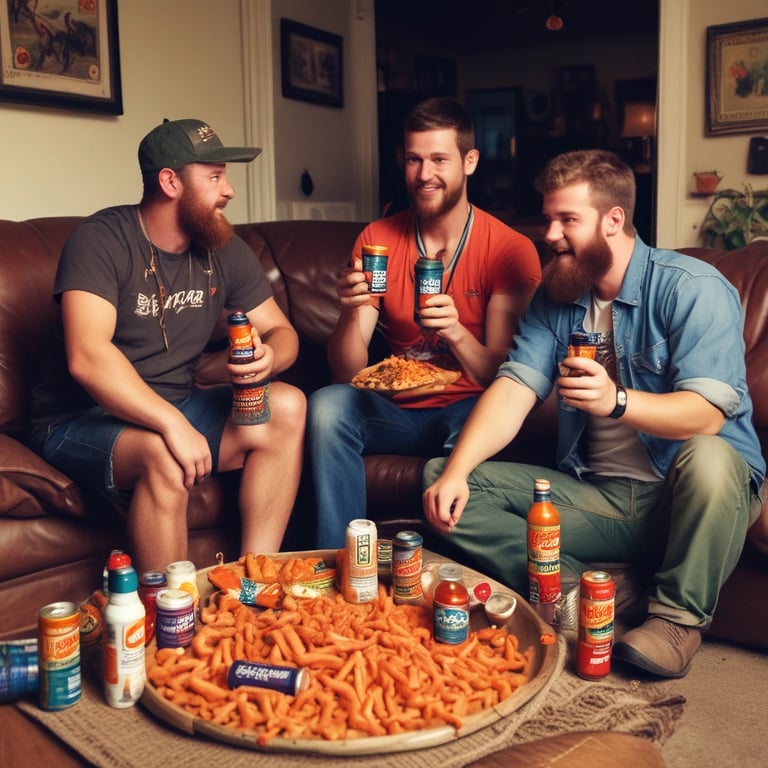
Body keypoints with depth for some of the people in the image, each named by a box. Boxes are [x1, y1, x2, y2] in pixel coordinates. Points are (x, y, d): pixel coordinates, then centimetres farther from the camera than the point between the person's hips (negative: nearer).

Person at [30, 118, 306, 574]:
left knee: (288, 408, -14)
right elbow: (87, 357, -29)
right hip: (79, 421, -6)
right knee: (165, 455, -37)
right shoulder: (102, 241, -15)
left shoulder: (224, 250, 4)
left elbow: (281, 331, 8)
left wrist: (269, 358, -17)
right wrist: (173, 424, -38)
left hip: (177, 409, 7)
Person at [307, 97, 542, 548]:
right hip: (397, 409, 3)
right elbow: (347, 374, -5)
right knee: (327, 406, -26)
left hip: (467, 407, -2)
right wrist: (353, 310, -26)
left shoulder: (512, 250, -7)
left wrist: (457, 333, -31)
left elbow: (500, 377, -11)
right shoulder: (377, 239, 0)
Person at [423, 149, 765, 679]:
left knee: (707, 458, -41)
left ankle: (679, 617, -14)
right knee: (439, 478, -8)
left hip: (683, 498, -4)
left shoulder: (693, 289, -11)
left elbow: (707, 414, -23)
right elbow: (514, 389, -5)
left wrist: (616, 401, -42)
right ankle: (573, 591, -22)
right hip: (594, 494, 5)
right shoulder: (555, 296, 7)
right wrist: (455, 472, -21)